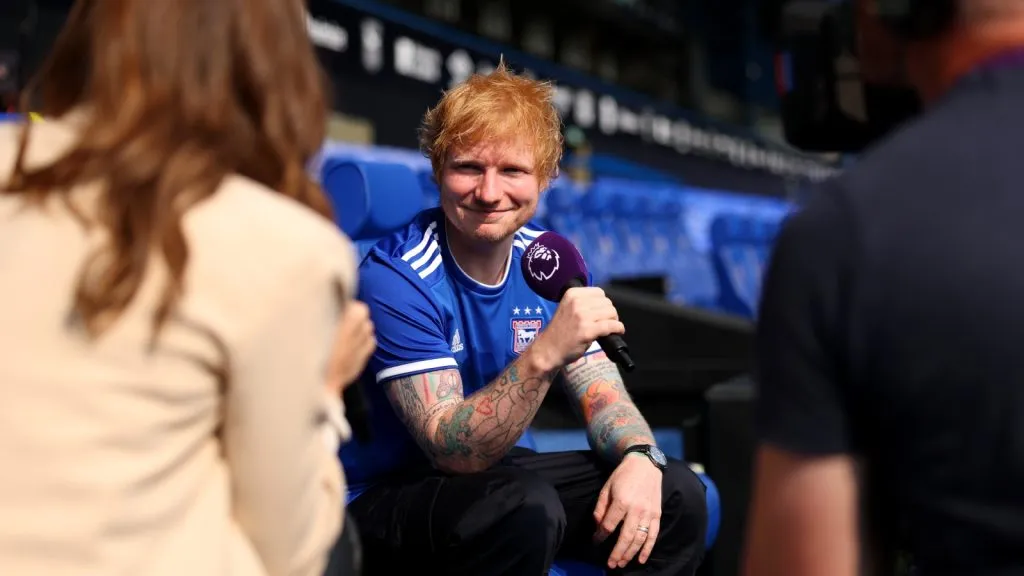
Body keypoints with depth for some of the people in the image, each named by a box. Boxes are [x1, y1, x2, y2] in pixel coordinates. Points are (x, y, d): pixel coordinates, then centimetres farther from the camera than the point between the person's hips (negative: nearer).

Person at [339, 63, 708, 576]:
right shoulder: (395, 278, -21)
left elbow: (602, 395, 1)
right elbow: (453, 451, -27)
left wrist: (638, 457, -22)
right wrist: (545, 355, -41)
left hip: (495, 472, 6)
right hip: (386, 495, -6)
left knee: (677, 492, -8)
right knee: (527, 506, -35)